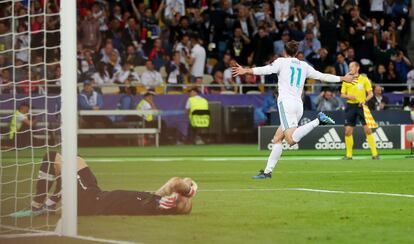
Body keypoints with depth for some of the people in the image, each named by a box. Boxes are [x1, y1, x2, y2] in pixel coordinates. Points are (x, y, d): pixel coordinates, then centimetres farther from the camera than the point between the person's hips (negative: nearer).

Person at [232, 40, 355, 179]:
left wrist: (247, 71, -13)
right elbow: (322, 76, 24)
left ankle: (318, 121, -35)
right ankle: (267, 171, 6)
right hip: (298, 106, 7)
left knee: (292, 140, -23)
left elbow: (266, 70, -11)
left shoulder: (281, 61, 6)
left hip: (286, 102, -7)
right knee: (277, 139, 11)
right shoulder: (304, 66, 20)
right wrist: (342, 78, 36)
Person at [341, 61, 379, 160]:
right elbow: (342, 94, 9)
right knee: (348, 131, -1)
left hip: (361, 106, -2)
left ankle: (374, 154, -5)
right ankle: (349, 155, 9)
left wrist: (365, 100, -18)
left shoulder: (364, 79, 1)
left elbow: (370, 93, 0)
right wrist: (349, 96, -13)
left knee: (368, 129, -9)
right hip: (350, 106, 3)